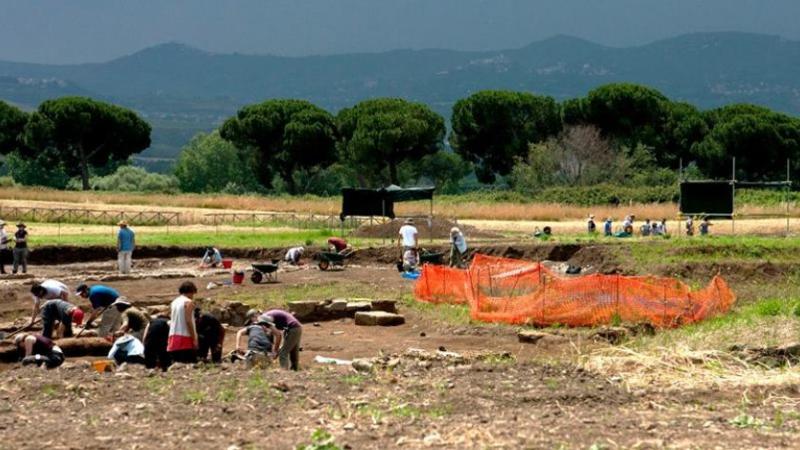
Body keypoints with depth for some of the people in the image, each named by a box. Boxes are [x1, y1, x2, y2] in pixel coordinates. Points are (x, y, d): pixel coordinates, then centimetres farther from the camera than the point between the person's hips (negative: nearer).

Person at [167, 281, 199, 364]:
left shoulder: (173, 303, 15)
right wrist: (194, 339, -12)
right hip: (185, 338, -7)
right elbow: (188, 321, -14)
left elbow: (172, 320, 14)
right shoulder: (189, 302, -5)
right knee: (189, 366, -7)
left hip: (173, 338, 7)